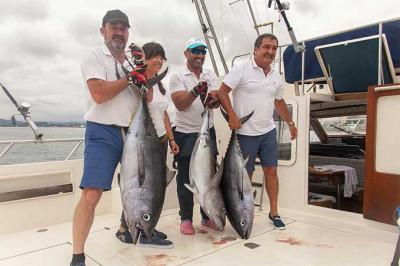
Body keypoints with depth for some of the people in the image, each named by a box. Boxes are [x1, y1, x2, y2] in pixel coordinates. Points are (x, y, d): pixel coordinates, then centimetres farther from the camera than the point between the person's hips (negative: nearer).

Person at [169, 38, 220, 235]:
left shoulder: (210, 75, 10)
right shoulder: (177, 77, -2)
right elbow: (180, 104, -15)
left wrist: (211, 99, -27)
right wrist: (196, 91, -30)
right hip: (184, 132, -4)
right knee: (185, 177, 4)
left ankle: (208, 216, 24)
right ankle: (186, 219, 17)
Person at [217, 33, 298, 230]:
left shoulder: (276, 77, 10)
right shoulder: (241, 70, -9)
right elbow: (222, 92, -12)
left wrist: (290, 123, 24)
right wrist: (232, 116, -20)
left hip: (268, 131, 5)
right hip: (245, 133, -5)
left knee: (271, 170, 9)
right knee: (246, 174, 6)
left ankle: (274, 212, 24)